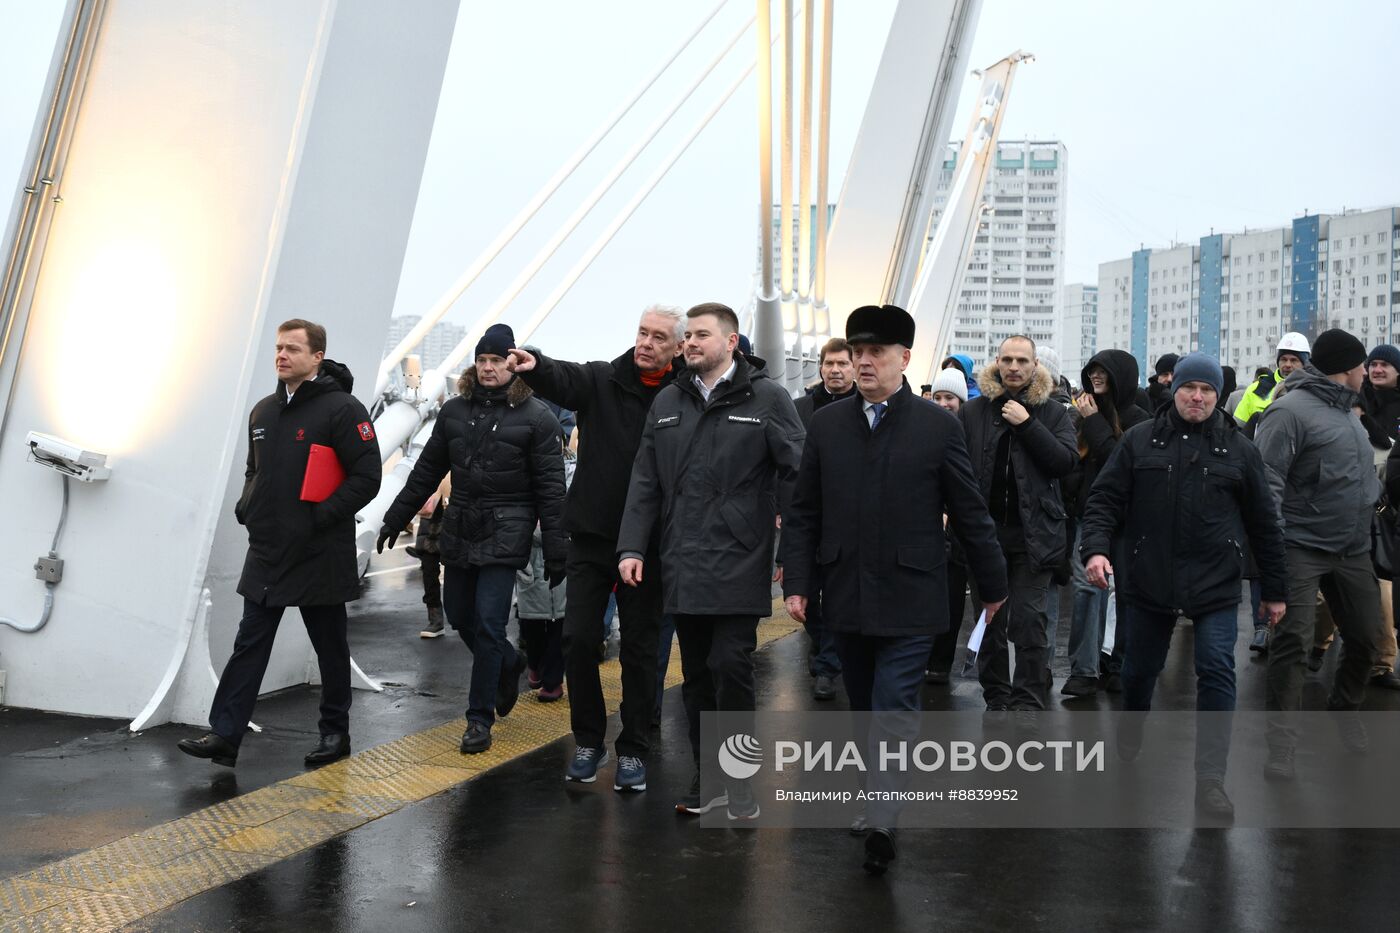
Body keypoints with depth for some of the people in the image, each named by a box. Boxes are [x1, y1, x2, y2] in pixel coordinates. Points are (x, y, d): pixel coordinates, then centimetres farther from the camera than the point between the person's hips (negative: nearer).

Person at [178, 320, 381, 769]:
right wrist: (246, 507, 8)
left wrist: (321, 516, -18)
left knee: (330, 647, 8)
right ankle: (225, 735, 6)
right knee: (249, 644, 4)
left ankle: (335, 732, 21)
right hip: (265, 551, 6)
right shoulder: (263, 411, 12)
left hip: (320, 555, -6)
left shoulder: (341, 409, -10)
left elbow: (367, 477, -14)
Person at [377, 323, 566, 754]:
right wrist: (395, 518, 15)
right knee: (459, 615, 13)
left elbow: (550, 488, -7)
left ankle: (480, 717, 5)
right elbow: (427, 471, 15)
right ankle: (509, 663, 40)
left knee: (488, 621, -7)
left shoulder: (536, 417, -6)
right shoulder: (455, 410, 8)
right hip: (460, 528, 6)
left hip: (505, 533, -5)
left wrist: (556, 550, -10)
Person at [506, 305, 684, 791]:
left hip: (647, 545, -1)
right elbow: (563, 380, -22)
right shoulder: (601, 381, 0)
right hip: (591, 536, 2)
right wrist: (534, 366, -44)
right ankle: (588, 740, 22)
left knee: (639, 649, 7)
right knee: (579, 639, 3)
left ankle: (633, 749, 21)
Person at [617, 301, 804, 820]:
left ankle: (738, 778, 13)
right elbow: (645, 482, 11)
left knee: (731, 668, -5)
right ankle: (707, 778, 24)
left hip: (738, 564, -5)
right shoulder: (667, 402, 12)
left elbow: (796, 475, -4)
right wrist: (632, 547, 4)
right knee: (696, 675, 12)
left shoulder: (766, 398, -2)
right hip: (681, 566, 5)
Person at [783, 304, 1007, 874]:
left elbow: (969, 513, 2)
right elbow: (803, 513, 7)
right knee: (865, 709, 15)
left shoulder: (938, 426, -4)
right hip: (846, 598, 4)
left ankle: (881, 824, -6)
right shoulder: (827, 425, 5)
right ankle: (880, 801, 32)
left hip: (910, 600, -4)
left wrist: (992, 584, 7)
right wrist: (797, 581, 1)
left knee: (893, 710, -8)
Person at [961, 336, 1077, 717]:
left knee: (1028, 620, -4)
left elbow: (1067, 461, -8)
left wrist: (1027, 425, -13)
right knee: (989, 619, 9)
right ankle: (996, 698, 21)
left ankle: (1028, 702, 7)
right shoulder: (974, 411, 6)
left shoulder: (1052, 412, 5)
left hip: (1033, 532, -2)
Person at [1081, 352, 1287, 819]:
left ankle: (1210, 780, -1)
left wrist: (1275, 590, 8)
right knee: (1139, 669, 15)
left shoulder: (1239, 449, 3)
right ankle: (1130, 733, 44)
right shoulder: (1139, 441, 2)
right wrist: (1096, 548, -18)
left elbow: (1264, 523, 7)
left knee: (1217, 673, -8)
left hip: (1216, 587, -1)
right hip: (1148, 581, 1)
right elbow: (1105, 500, 0)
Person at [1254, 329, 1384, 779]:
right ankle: (1282, 740, -1)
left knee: (1365, 637, 14)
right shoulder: (1291, 410, -13)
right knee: (1292, 641, -9)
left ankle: (1345, 709, 39)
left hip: (1354, 550, 8)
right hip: (1303, 547, -8)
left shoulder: (1347, 413, 14)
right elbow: (1266, 478, -19)